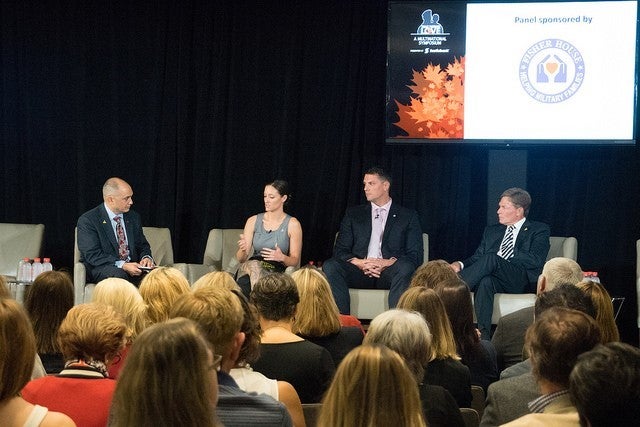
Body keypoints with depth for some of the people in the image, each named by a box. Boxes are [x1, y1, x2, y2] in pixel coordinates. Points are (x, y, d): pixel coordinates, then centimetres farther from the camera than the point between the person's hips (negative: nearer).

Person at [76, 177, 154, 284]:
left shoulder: (134, 217, 14)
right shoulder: (87, 220, -6)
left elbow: (143, 246, 22)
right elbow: (92, 255, -13)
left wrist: (146, 257, -4)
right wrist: (122, 265, -24)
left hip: (131, 267, 4)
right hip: (100, 269, -4)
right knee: (118, 274, -39)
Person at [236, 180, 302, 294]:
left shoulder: (292, 224, 1)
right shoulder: (253, 221, 8)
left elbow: (295, 261, 2)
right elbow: (241, 259, 4)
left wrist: (282, 258, -21)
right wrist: (242, 250, -20)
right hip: (252, 267, 3)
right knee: (254, 264, -37)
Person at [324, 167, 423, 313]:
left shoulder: (408, 216, 13)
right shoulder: (353, 214, 20)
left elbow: (416, 256, 4)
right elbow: (340, 250, 12)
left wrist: (387, 263, -14)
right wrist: (359, 263, -11)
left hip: (389, 273, -2)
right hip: (360, 271, 2)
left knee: (405, 267, -36)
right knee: (330, 266, -27)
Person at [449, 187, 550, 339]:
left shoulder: (539, 230, 12)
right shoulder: (491, 231, 29)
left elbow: (536, 260, -5)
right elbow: (477, 257, 19)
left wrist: (501, 259, -8)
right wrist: (460, 264, -4)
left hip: (522, 281, -3)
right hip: (495, 279, 4)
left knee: (491, 259, -32)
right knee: (485, 282, -36)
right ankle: (483, 334, -43)